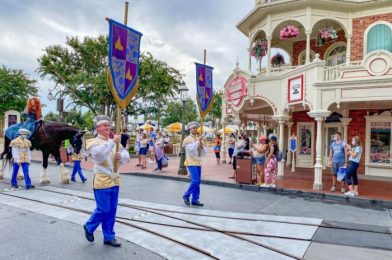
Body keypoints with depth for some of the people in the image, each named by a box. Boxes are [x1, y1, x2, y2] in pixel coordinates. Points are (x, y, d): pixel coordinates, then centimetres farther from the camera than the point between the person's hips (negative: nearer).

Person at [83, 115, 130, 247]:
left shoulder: (114, 142, 11)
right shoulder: (93, 142, -5)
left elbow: (126, 154, 8)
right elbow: (98, 153, -25)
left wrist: (121, 156, -14)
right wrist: (112, 142, -29)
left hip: (114, 180, 6)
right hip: (102, 180, -6)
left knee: (112, 210, 11)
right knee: (103, 210, -2)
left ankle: (109, 237, 23)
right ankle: (89, 227, 27)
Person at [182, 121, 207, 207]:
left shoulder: (199, 139, 12)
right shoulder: (187, 139, -4)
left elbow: (204, 152, 12)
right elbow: (190, 149, -19)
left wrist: (202, 146, -7)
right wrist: (197, 141, -18)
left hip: (198, 162, 6)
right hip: (191, 162, -6)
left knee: (197, 182, 8)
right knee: (195, 181, -13)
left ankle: (195, 200, 17)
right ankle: (186, 196, 5)